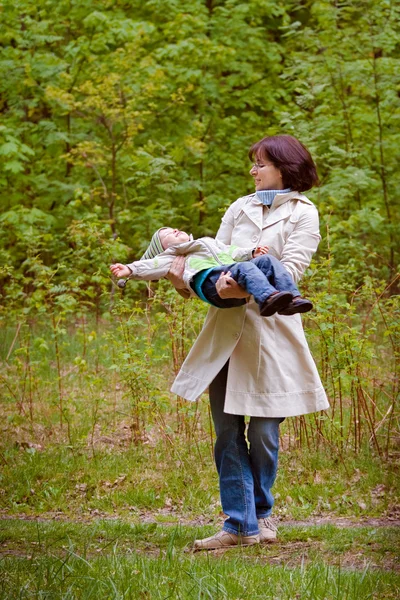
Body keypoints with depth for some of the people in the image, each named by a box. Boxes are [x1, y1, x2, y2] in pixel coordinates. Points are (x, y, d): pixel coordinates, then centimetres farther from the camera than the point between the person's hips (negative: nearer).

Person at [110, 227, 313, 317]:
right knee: (245, 267, -33)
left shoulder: (210, 242, 45)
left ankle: (291, 297, -32)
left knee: (267, 260, -14)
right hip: (209, 280, -6)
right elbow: (154, 265, 11)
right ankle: (267, 297, -60)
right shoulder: (171, 256, 28)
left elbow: (233, 252, 36)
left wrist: (251, 252, 18)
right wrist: (131, 269, -5)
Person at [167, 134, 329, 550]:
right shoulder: (240, 208, 19)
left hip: (269, 329, -4)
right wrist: (184, 276, -8)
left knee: (262, 431, 0)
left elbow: (290, 269, -10)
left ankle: (261, 513, 21)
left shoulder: (302, 213, 3)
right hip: (225, 329, 4)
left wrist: (247, 285, -26)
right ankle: (241, 524, 4)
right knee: (227, 431, 0)